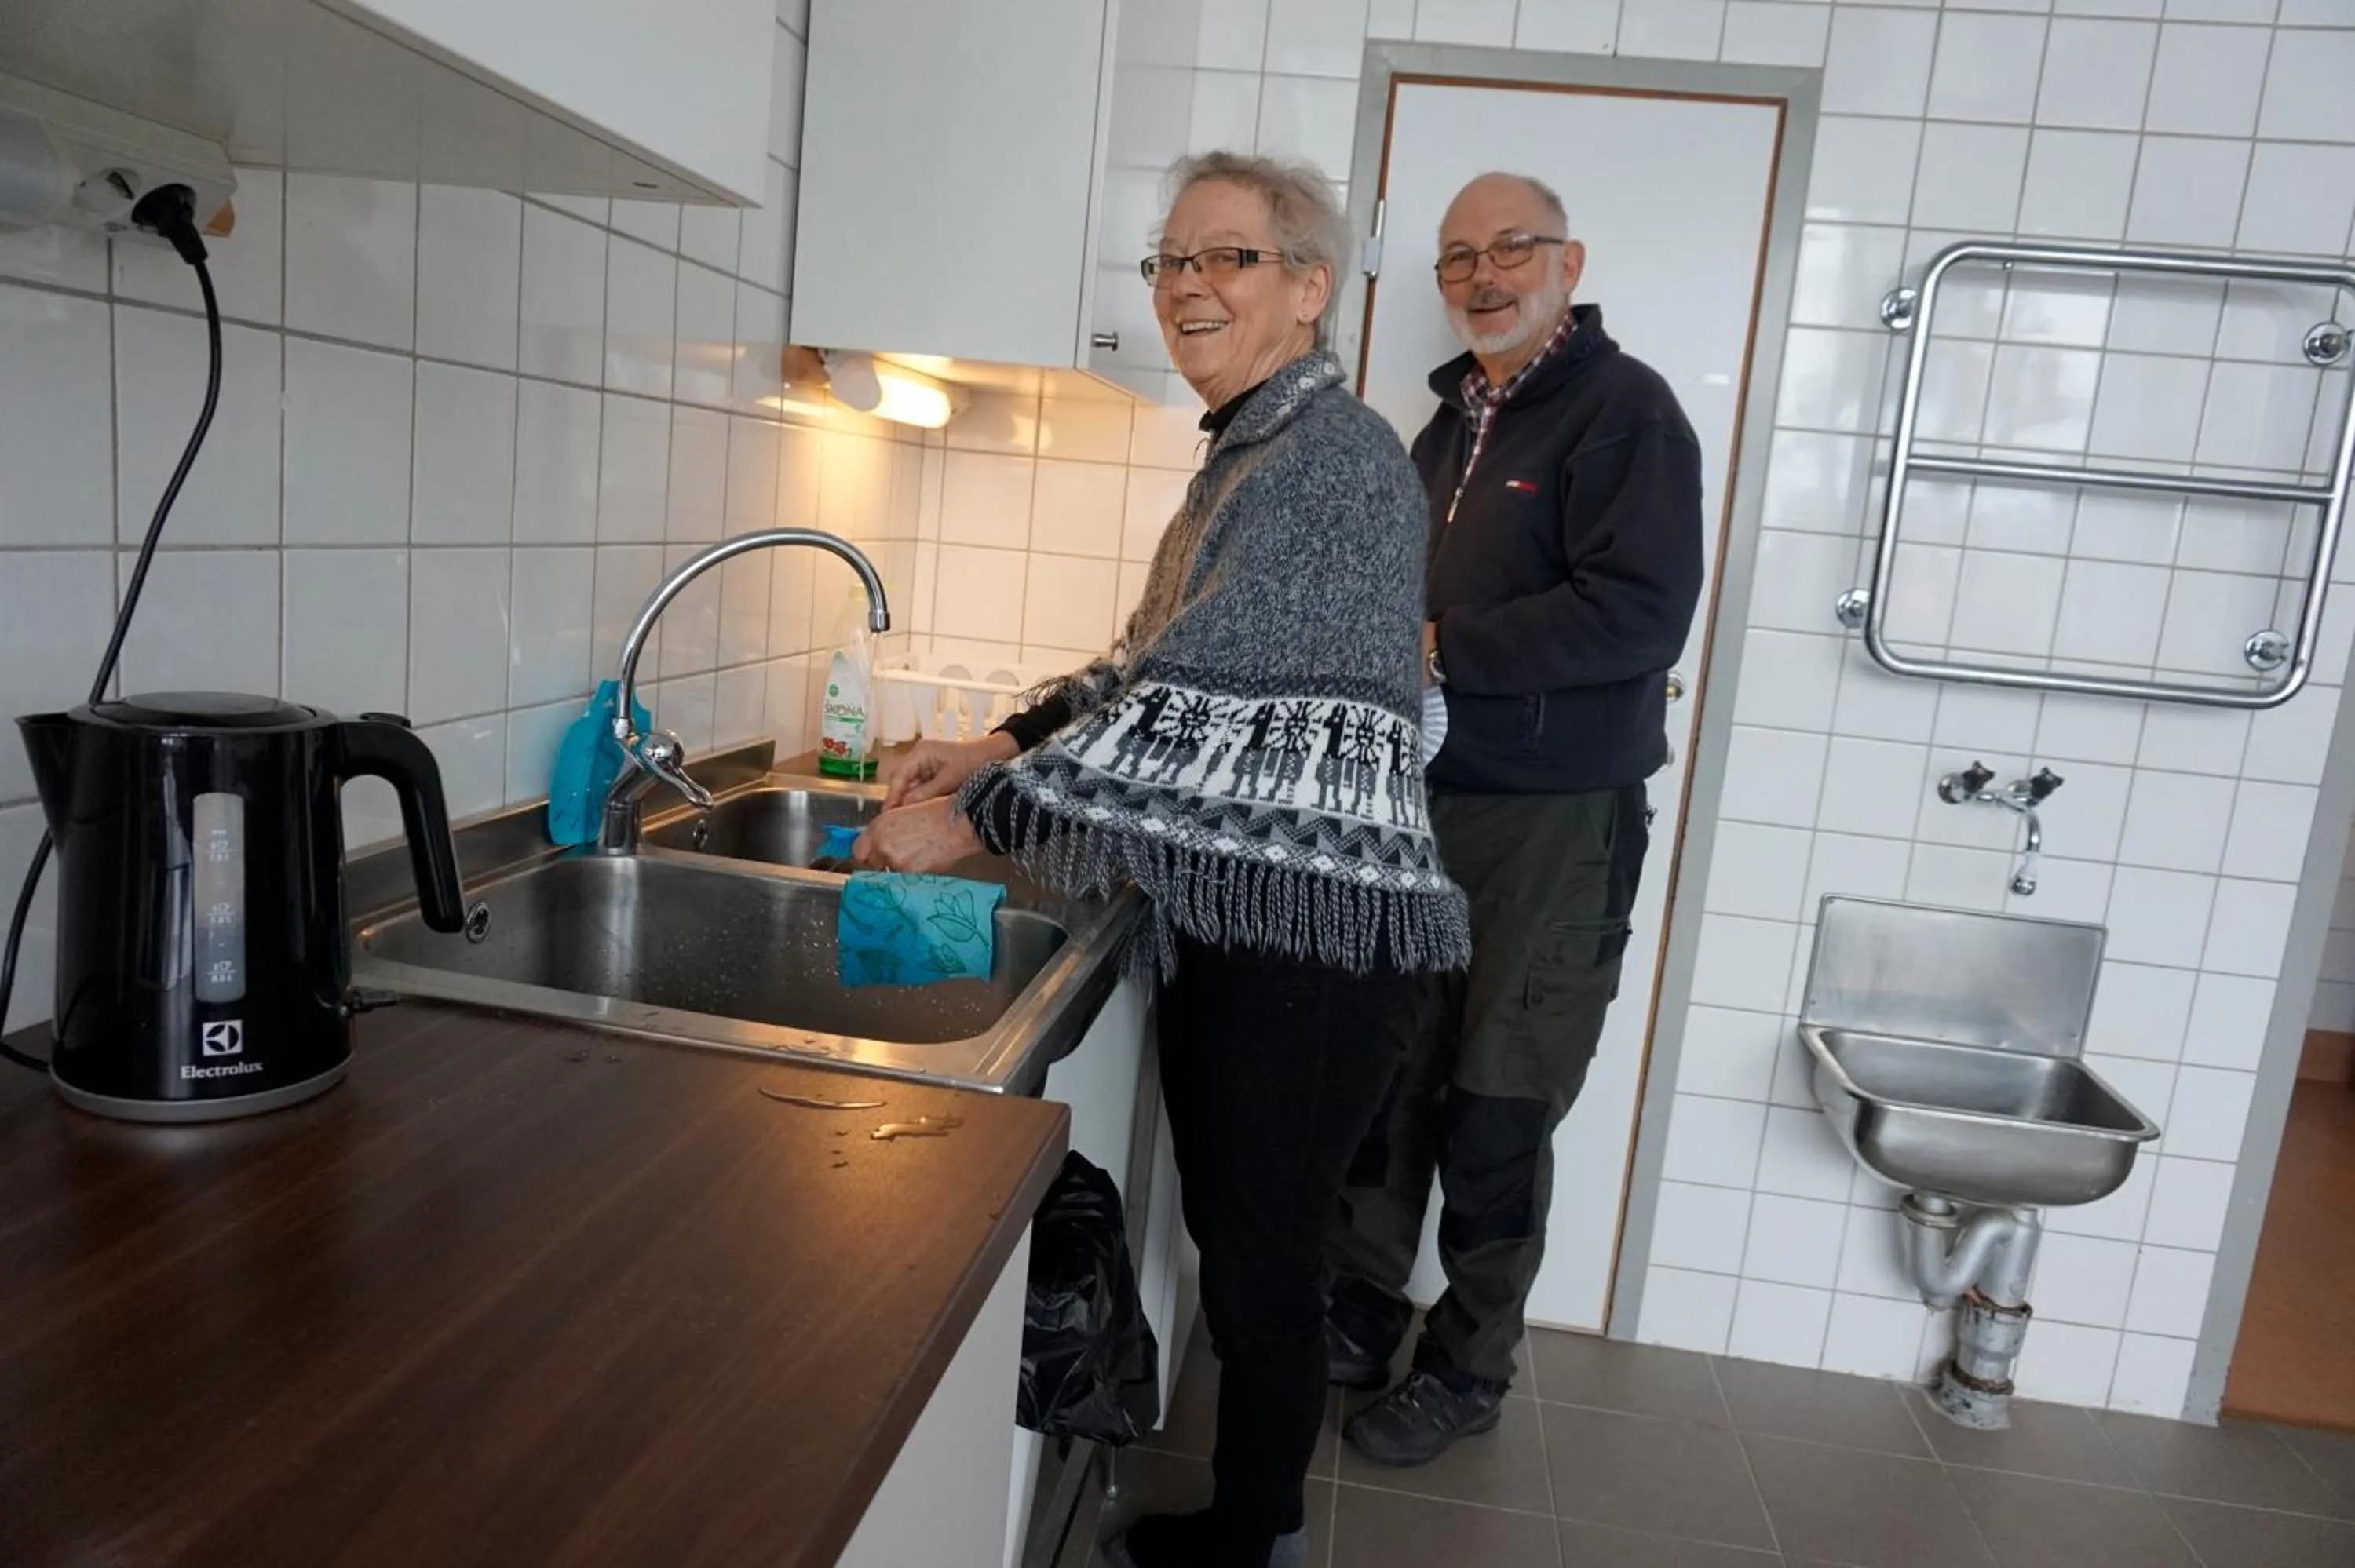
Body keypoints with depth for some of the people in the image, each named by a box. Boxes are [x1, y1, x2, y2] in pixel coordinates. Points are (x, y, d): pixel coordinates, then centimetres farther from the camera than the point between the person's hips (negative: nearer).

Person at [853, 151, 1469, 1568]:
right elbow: (1162, 664, 18)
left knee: (1264, 1258, 5)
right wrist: (1003, 746, 7)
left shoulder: (1335, 459, -16)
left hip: (1309, 933, -9)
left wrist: (979, 820, -19)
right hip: (1226, 915, 9)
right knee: (1232, 1237, 19)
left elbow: (1204, 705, -23)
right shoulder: (1249, 454, 14)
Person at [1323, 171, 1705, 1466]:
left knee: (1495, 1116, 4)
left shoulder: (1624, 408, -8)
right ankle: (1361, 1314, 30)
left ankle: (1469, 1366, 23)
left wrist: (1440, 652, -19)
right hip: (1423, 805, 7)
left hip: (1554, 825, -6)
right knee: (1383, 1080, 12)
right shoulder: (1451, 419, 17)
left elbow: (1642, 613, -21)